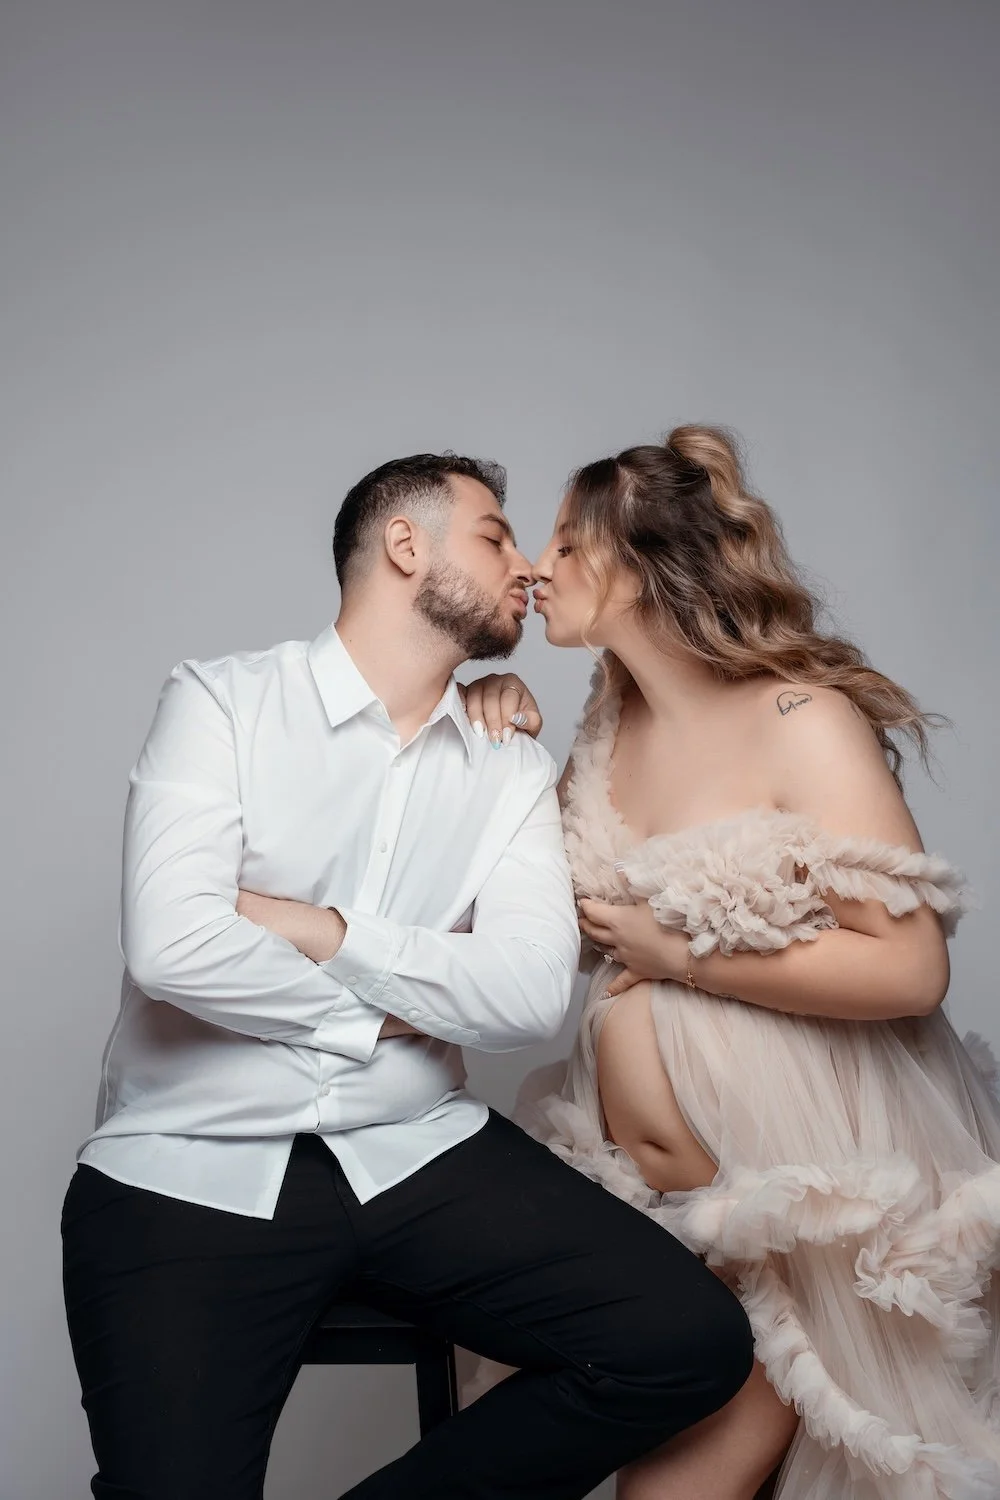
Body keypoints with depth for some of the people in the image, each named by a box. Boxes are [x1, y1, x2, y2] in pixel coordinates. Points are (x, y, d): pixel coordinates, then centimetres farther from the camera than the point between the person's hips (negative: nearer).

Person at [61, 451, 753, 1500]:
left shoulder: (513, 771, 7)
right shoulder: (220, 702, -3)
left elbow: (532, 992, -8)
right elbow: (172, 947, -17)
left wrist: (323, 931, -15)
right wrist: (386, 1013, -6)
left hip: (416, 1155, 4)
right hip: (190, 1170, -3)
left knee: (693, 1340, -11)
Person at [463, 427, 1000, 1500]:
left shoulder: (804, 722, -18)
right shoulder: (611, 718, 4)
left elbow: (909, 968, -22)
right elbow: (576, 922, 11)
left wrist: (676, 954, -17)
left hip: (809, 1165, -6)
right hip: (674, 1151, 6)